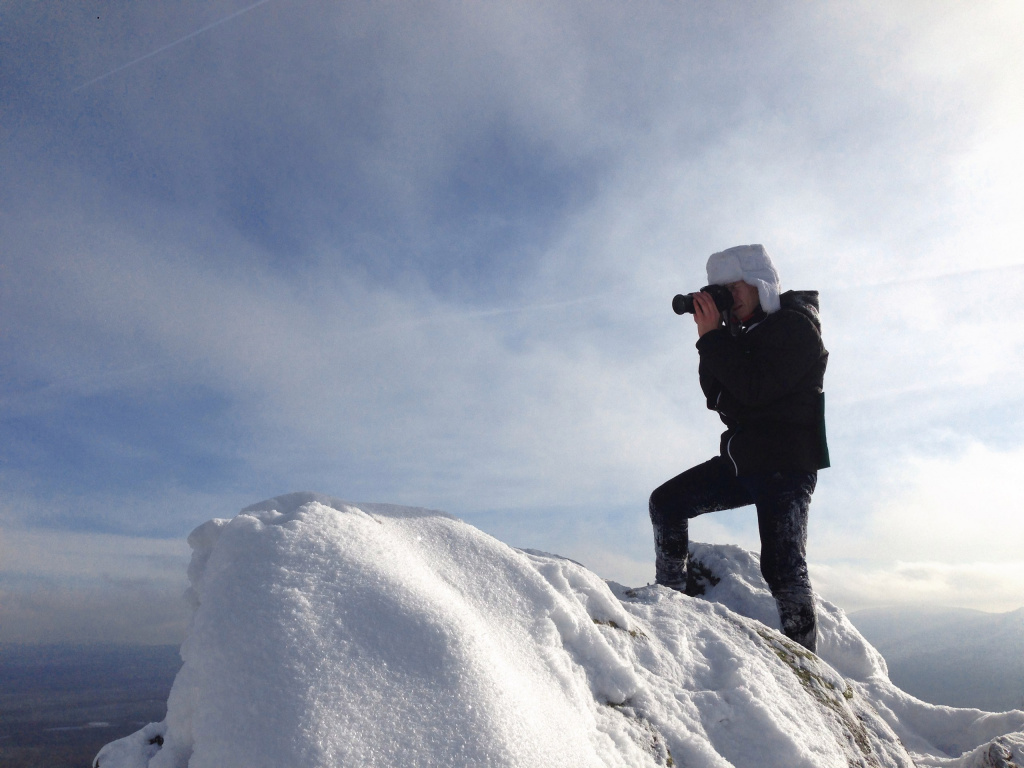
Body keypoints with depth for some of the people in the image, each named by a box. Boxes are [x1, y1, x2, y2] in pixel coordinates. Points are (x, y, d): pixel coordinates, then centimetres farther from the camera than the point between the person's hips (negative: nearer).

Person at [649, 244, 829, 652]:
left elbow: (754, 389, -23)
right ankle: (674, 593, 11)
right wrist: (711, 340, 0)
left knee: (782, 565, -8)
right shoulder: (749, 333, 16)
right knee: (666, 501, 5)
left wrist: (713, 336, -17)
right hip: (743, 461, 9)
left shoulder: (795, 326, -9)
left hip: (786, 465, -9)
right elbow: (717, 395, 10)